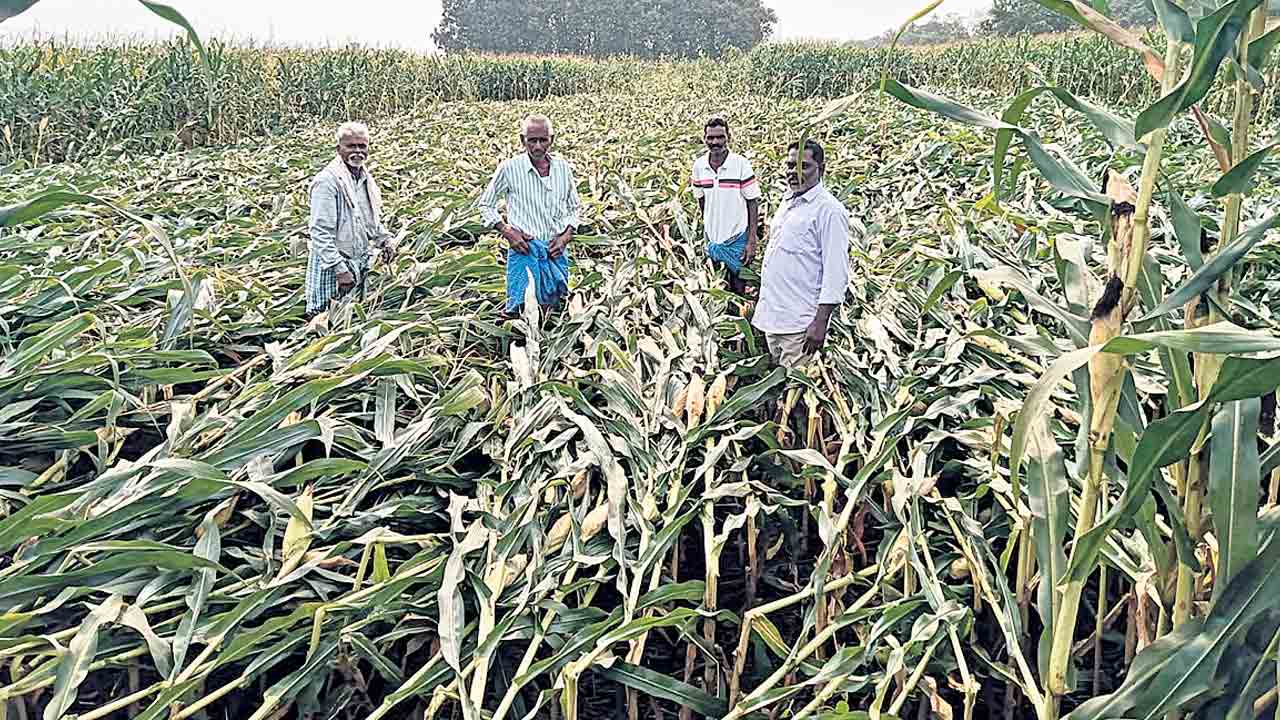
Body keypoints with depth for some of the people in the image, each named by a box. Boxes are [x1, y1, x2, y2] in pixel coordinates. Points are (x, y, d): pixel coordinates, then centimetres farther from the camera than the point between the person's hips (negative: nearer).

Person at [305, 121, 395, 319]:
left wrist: (384, 240, 8)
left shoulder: (365, 177, 9)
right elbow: (320, 233, -23)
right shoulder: (327, 181, -19)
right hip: (331, 265, -8)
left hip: (360, 262, 9)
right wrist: (340, 269, -24)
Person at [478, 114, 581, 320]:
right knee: (518, 309, -8)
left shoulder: (562, 168, 3)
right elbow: (486, 205, 3)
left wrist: (566, 236, -3)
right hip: (524, 249, -4)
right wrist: (507, 231, -11)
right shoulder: (510, 168, -7)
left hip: (556, 250, 4)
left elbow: (573, 208, 14)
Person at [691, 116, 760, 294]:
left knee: (739, 289, 4)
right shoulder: (699, 166, -2)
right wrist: (706, 229, 12)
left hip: (737, 240, -4)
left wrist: (752, 241, -13)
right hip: (712, 239, 4)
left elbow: (753, 203, -10)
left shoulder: (741, 164, -13)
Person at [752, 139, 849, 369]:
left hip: (800, 324, -8)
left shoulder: (829, 210, -13)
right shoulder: (787, 202, 14)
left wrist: (821, 322, -22)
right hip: (771, 316, 9)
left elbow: (836, 273, -17)